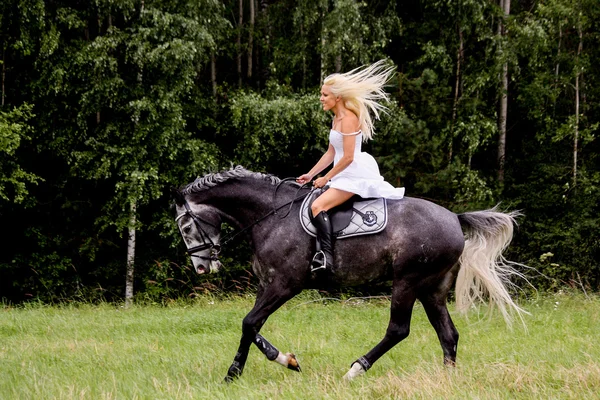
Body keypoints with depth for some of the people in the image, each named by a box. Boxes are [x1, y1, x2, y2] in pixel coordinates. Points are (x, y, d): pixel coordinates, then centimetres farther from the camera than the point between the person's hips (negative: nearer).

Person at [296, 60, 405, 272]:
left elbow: (348, 157, -20)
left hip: (354, 175, -11)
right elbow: (331, 153, 20)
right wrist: (310, 175, 15)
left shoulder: (348, 119, -16)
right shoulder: (337, 118, 14)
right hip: (345, 175, 11)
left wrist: (325, 179, -12)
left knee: (317, 206, -24)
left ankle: (326, 256, -33)